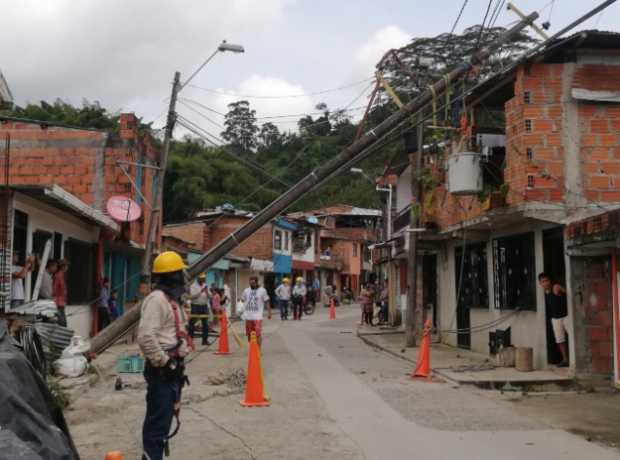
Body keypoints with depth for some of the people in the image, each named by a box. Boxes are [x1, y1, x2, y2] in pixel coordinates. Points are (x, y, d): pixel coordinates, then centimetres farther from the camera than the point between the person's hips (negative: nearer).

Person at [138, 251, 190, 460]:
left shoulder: (172, 298, 16)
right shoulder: (157, 298, -17)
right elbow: (146, 337, -26)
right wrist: (164, 362, -20)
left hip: (172, 366, 10)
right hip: (162, 369, -10)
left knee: (165, 416, 18)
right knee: (159, 419, -8)